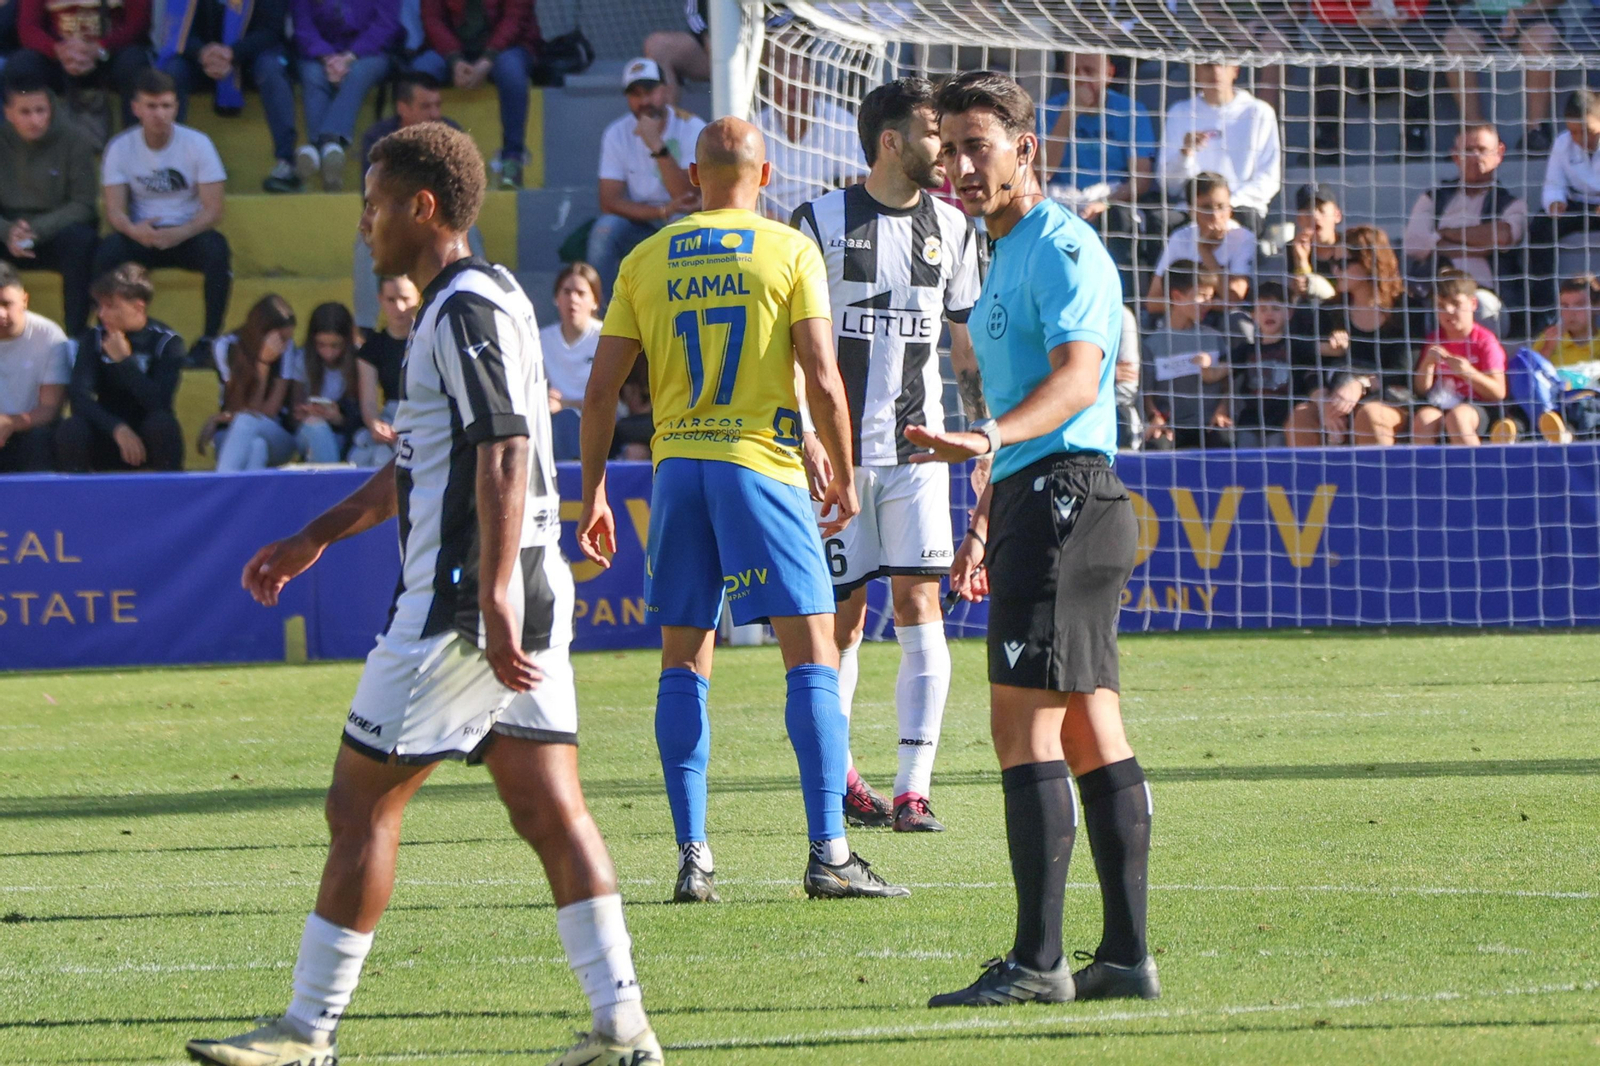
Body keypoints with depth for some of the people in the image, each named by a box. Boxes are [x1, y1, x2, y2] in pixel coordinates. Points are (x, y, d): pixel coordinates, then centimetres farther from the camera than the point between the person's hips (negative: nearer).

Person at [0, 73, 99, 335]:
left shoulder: (73, 141, -9)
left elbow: (83, 205, -10)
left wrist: (38, 229, -25)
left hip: (55, 232, -1)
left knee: (80, 239, -35)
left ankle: (76, 334, -29)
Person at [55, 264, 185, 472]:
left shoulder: (167, 343, -7)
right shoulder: (94, 339, -1)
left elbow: (159, 402, -19)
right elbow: (79, 395, -15)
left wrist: (124, 361, -19)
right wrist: (118, 429, -29)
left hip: (151, 439, -1)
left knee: (162, 423, -34)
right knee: (70, 430, -29)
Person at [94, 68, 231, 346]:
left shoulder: (197, 144, -5)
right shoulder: (120, 148, -2)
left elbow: (213, 209, -9)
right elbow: (114, 210, -7)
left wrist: (180, 233, -29)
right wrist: (134, 230, -31)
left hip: (188, 234, 0)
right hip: (142, 236, 0)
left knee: (217, 248, -34)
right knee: (109, 249, -32)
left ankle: (211, 338, -25)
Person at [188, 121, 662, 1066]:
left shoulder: (465, 310, -13)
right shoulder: (490, 297, 19)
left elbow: (505, 457, -23)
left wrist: (493, 596, -29)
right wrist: (317, 537, 33)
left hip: (461, 606, -10)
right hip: (533, 594, 10)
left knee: (362, 802, -1)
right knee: (551, 808, 4)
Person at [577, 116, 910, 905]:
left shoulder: (645, 263, 9)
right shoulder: (790, 252, 0)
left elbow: (601, 391, 6)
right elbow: (822, 377, -7)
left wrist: (592, 492, 14)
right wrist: (843, 476, 4)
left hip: (677, 468, 3)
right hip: (762, 460, -3)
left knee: (684, 664, 8)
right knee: (812, 656, -2)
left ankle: (692, 857, 3)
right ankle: (827, 853, -10)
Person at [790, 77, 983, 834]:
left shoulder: (951, 227, 9)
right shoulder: (820, 222, -2)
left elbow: (967, 346, 17)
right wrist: (805, 434, -13)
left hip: (917, 446, 2)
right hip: (837, 452, -2)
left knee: (918, 604, -8)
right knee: (842, 616, 1)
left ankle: (914, 787, -8)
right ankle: (835, 773, 20)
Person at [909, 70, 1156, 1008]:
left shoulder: (1061, 246, -10)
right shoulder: (1010, 253, 22)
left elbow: (1076, 379, -24)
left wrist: (987, 440, -40)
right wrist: (986, 519, 31)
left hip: (1063, 499, -11)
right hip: (1040, 500, 11)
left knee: (1025, 723, -12)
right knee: (1090, 730, 8)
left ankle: (1038, 960, -13)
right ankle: (1126, 956, 8)